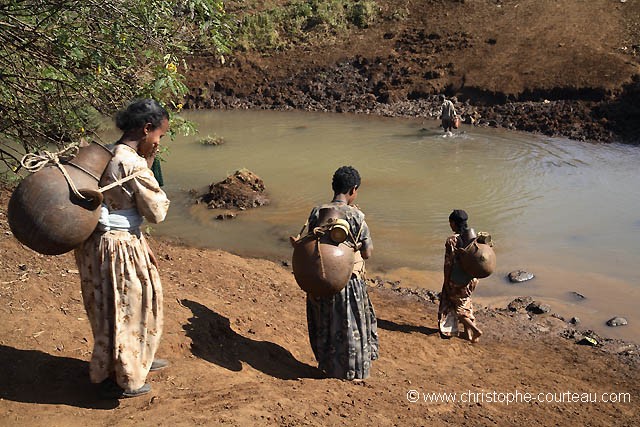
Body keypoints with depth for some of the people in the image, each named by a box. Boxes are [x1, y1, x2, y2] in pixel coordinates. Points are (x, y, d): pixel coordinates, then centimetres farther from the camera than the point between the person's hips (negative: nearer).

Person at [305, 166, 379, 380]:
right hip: (349, 280, -4)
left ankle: (328, 366, 38)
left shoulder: (316, 213, -6)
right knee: (350, 326, 14)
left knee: (324, 324, 21)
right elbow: (367, 252, -10)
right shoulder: (356, 216, -17)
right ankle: (351, 371, 28)